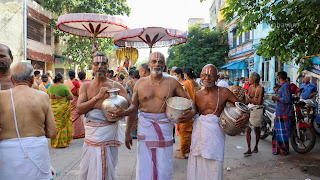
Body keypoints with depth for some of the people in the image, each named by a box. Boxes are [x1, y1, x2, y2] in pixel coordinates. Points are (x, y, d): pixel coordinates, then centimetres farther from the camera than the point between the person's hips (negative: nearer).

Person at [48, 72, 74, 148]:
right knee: (63, 124, 4)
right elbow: (71, 97, -14)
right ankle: (62, 142, 10)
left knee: (55, 123, 14)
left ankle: (54, 142, 23)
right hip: (63, 108, -5)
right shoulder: (64, 87, -15)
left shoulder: (50, 86, 2)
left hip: (53, 109, 5)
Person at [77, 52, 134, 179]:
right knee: (87, 169, 11)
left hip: (109, 132, -2)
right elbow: (79, 109, -6)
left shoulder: (116, 86, 1)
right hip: (91, 132, 2)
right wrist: (97, 97, -18)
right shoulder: (86, 86, 8)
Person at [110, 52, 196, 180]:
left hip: (164, 126, 0)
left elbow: (188, 100, 7)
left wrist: (192, 112, -17)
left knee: (163, 167, 6)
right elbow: (134, 106, 8)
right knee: (144, 166, 5)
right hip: (145, 126, 1)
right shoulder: (140, 83, 5)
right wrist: (128, 133, 6)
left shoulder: (172, 83, 2)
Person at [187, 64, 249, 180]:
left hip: (215, 132, -3)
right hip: (199, 131, 3)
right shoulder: (197, 95, 9)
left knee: (213, 169, 0)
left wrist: (246, 116, -19)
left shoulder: (223, 92, -2)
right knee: (196, 168, 8)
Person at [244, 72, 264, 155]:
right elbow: (247, 100, 6)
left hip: (258, 110, -5)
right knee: (248, 130, -4)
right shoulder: (250, 87, 9)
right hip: (250, 110, 5)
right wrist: (254, 99, -12)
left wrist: (250, 99, -7)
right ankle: (249, 149, -3)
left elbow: (259, 102, -14)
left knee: (257, 129, 10)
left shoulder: (261, 88, -9)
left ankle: (256, 147, 27)